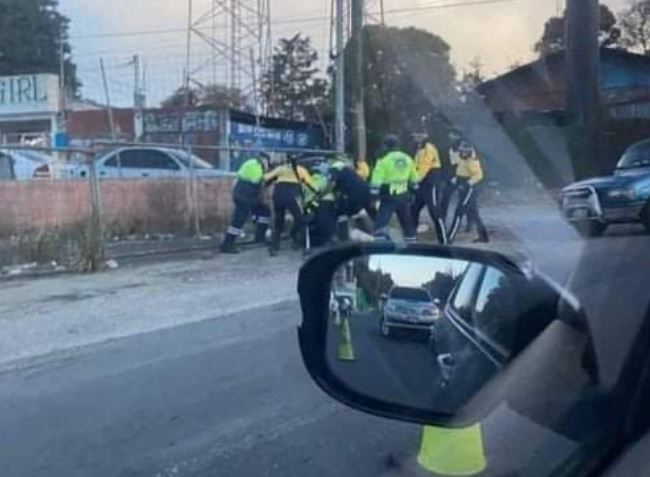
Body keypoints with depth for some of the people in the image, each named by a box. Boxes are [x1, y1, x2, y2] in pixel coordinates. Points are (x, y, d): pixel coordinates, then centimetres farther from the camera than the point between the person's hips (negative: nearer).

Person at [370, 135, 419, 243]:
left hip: (389, 198, -6)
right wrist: (412, 192, 28)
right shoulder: (408, 159, 8)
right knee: (408, 224, 20)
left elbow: (376, 182, -12)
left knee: (381, 225, -7)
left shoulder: (384, 160, -9)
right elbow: (414, 180, 18)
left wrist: (373, 197, -7)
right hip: (404, 197, 6)